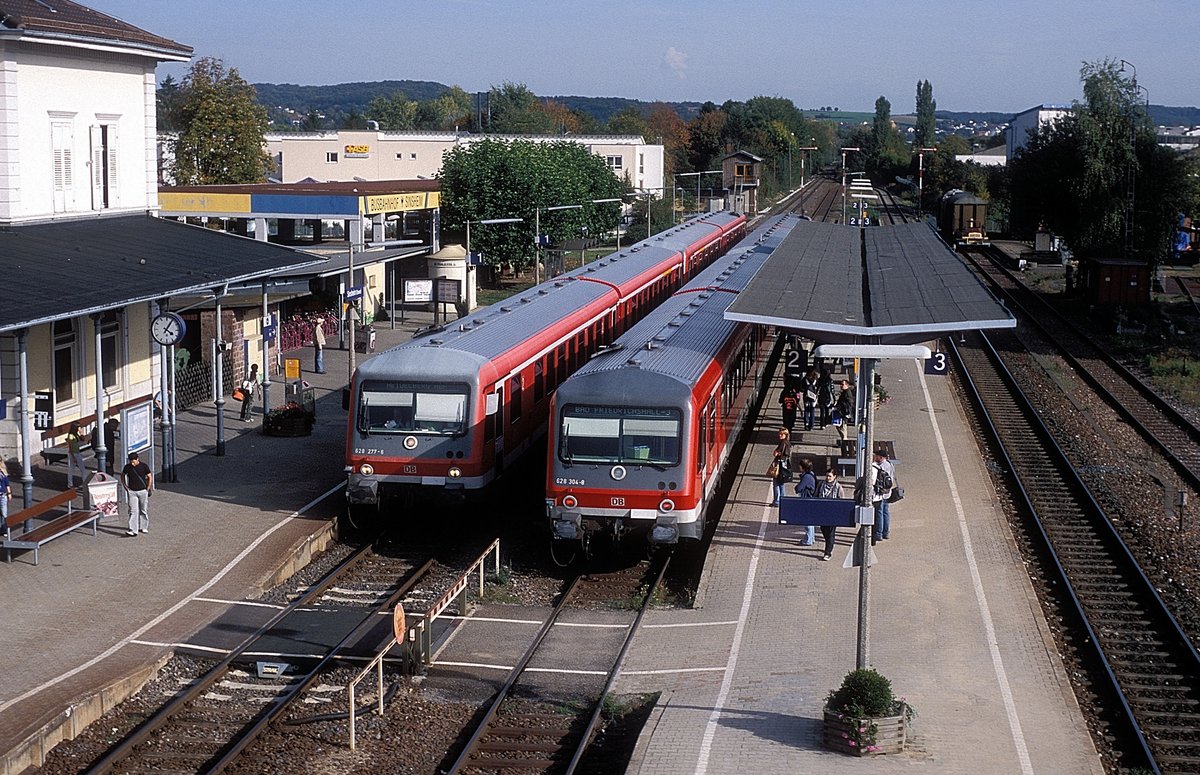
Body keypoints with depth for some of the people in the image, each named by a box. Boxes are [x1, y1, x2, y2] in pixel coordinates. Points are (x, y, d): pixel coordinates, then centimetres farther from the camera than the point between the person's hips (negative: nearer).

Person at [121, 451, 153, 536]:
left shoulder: (144, 466, -7)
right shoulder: (127, 467, -2)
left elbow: (150, 477, 1)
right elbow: (122, 475, 16)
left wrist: (148, 489, -2)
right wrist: (125, 486, 7)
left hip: (143, 491, 0)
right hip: (132, 491, 0)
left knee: (143, 510, 8)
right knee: (133, 511, -7)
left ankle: (144, 527, 23)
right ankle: (133, 530, -13)